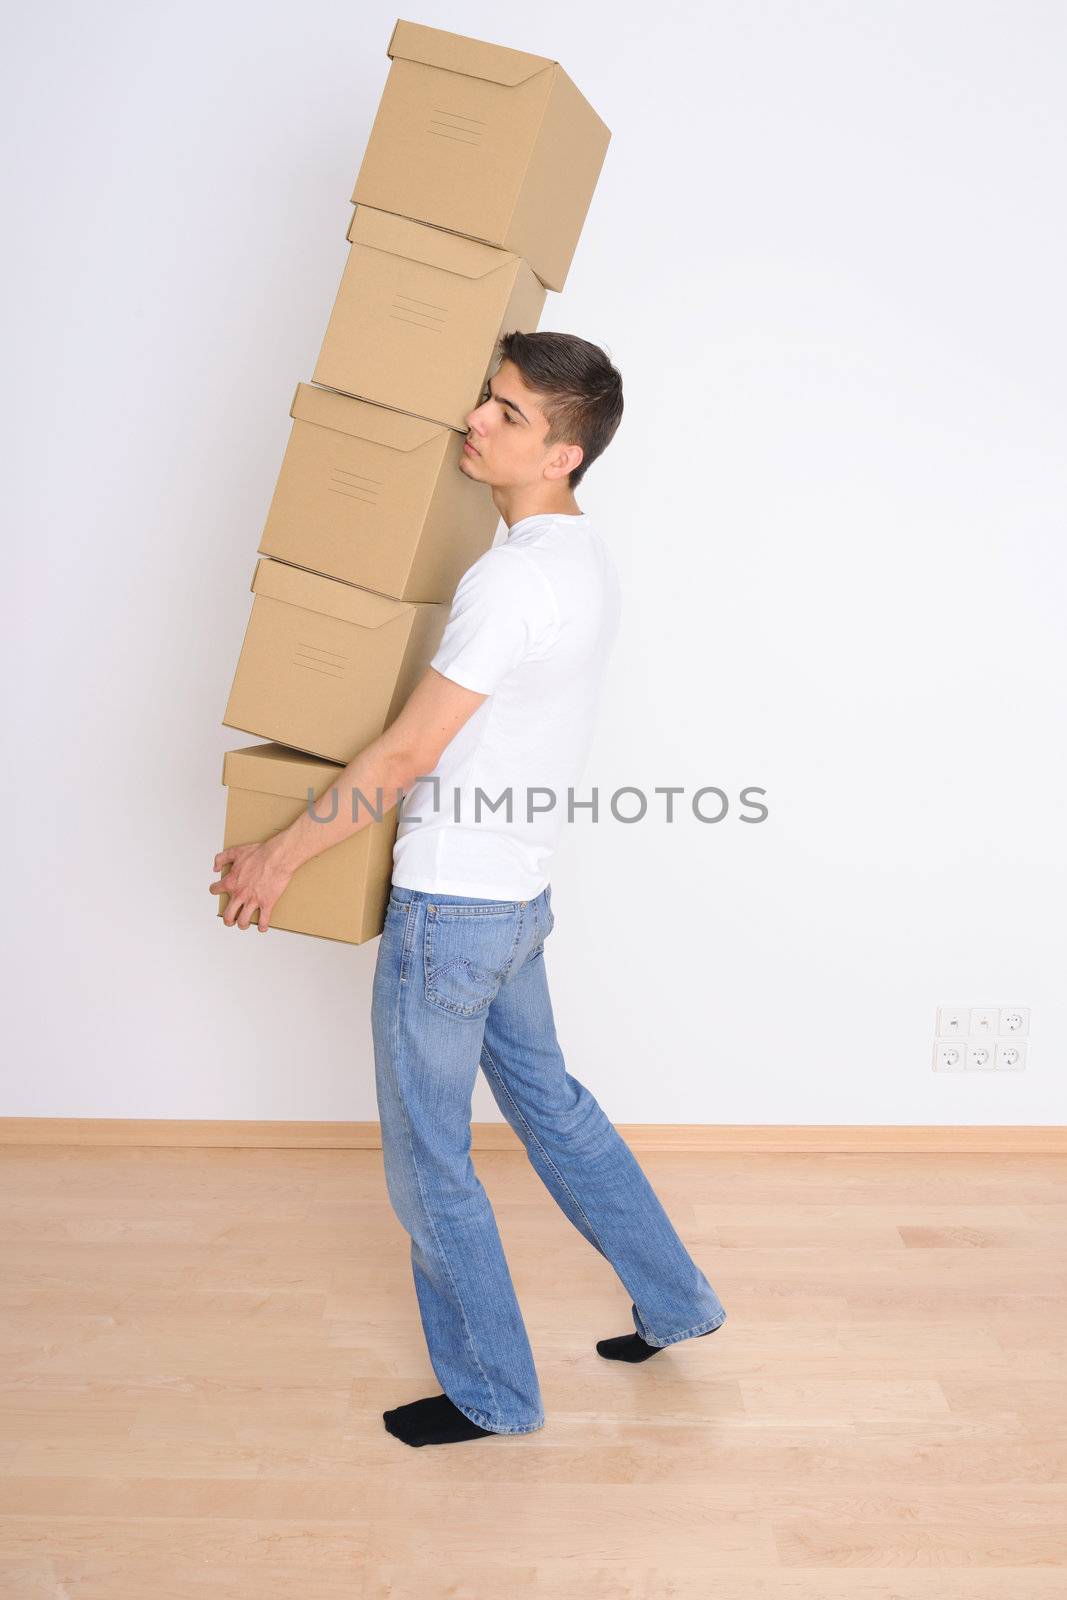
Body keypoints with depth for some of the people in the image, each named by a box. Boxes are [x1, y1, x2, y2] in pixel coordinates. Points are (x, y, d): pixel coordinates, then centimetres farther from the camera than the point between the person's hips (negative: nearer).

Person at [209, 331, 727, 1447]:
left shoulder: (514, 579, -24)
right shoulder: (586, 558, 7)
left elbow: (407, 754, -21)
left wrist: (279, 855, -10)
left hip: (449, 908, -10)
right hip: (516, 897, 10)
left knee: (427, 1165, 8)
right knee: (550, 1105, 24)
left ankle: (492, 1395, 26)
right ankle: (674, 1301, 39)